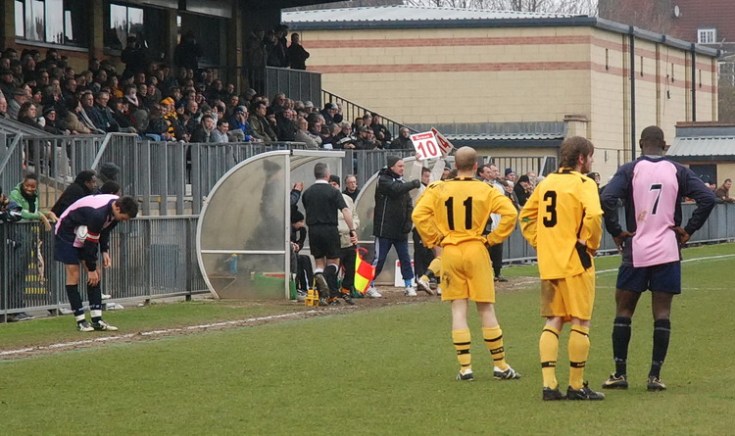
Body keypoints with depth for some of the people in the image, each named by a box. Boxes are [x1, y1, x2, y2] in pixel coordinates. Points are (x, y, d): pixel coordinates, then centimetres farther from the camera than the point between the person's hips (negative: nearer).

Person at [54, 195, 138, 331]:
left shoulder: (116, 204, -11)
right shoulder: (98, 214, -38)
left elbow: (105, 229, 7)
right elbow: (91, 242, -28)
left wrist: (105, 251, -2)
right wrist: (91, 269, -19)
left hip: (84, 233, 9)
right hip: (67, 234, -9)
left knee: (95, 275, 1)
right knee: (73, 275, -10)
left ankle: (97, 320, 0)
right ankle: (80, 321, -5)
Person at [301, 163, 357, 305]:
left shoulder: (307, 193, 7)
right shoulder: (333, 192, -6)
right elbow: (345, 211, -15)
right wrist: (352, 231, -15)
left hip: (313, 230, 3)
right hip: (330, 230, -3)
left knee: (319, 263, 10)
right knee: (333, 262, 7)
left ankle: (323, 296, 0)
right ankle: (324, 277, -26)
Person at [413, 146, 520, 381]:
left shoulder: (439, 190, 1)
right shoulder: (485, 190, -2)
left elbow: (419, 214, -9)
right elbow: (510, 213, -12)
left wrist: (434, 239, 1)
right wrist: (492, 238, -2)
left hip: (449, 252, 1)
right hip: (476, 250, -1)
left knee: (458, 308, 6)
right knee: (486, 308, 6)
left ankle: (465, 367, 2)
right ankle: (500, 365, 11)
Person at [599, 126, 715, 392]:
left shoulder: (630, 170, -2)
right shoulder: (677, 171, 3)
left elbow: (607, 199, -17)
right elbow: (707, 198, -5)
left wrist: (616, 231, -5)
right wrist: (689, 230, 1)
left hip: (635, 251, -1)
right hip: (667, 252, 1)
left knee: (623, 310, 9)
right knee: (662, 313, 4)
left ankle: (620, 373, 8)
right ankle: (655, 375, 0)